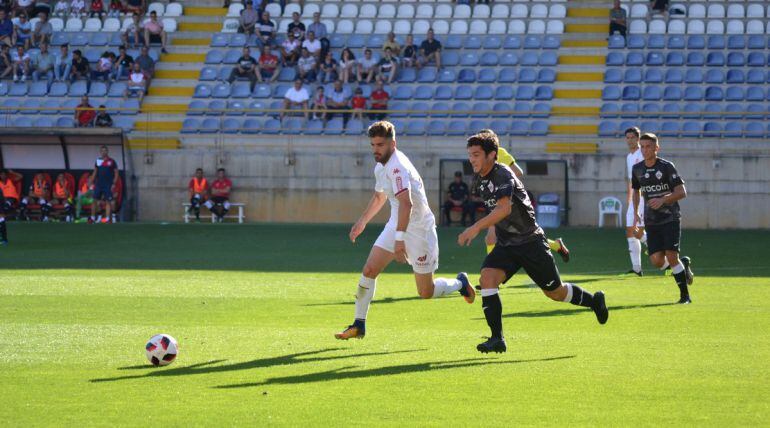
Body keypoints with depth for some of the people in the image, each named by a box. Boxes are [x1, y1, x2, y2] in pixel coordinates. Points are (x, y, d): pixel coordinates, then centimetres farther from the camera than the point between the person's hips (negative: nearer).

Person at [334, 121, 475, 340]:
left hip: (419, 229, -8)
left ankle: (460, 283, 31)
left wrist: (400, 238, -42)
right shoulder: (381, 167, 6)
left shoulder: (397, 167, -25)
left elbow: (406, 203, -37)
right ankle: (359, 325, -1)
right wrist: (362, 221, 29)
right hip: (396, 225, 8)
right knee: (369, 271, -7)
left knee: (426, 292, 1)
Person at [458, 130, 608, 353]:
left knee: (555, 292, 9)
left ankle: (594, 300, 39)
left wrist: (476, 228, -46)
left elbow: (504, 208, -39)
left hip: (530, 241, -7)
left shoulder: (503, 174, -22)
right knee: (487, 277, -21)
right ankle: (497, 339, -20)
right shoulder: (481, 178, 5)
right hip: (505, 244, 7)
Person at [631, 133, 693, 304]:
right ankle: (683, 264, 24)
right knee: (657, 261, -8)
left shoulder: (666, 167, -7)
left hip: (670, 219, -4)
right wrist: (636, 212, 18)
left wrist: (663, 200, -24)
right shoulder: (637, 169, 7)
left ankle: (685, 295, -2)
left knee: (671, 257, -14)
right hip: (651, 222, 4)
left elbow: (682, 192, -10)